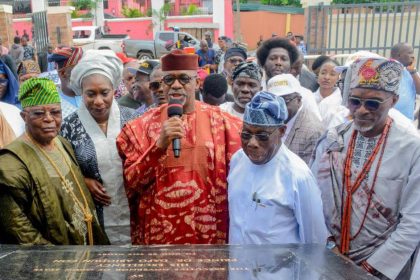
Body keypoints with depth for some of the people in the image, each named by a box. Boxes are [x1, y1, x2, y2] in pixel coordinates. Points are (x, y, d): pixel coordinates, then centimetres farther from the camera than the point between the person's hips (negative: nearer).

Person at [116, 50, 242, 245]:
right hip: (158, 231, 0)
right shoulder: (142, 126, -2)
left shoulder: (220, 122, -3)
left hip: (207, 231, 0)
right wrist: (160, 144, -20)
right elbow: (132, 181, -7)